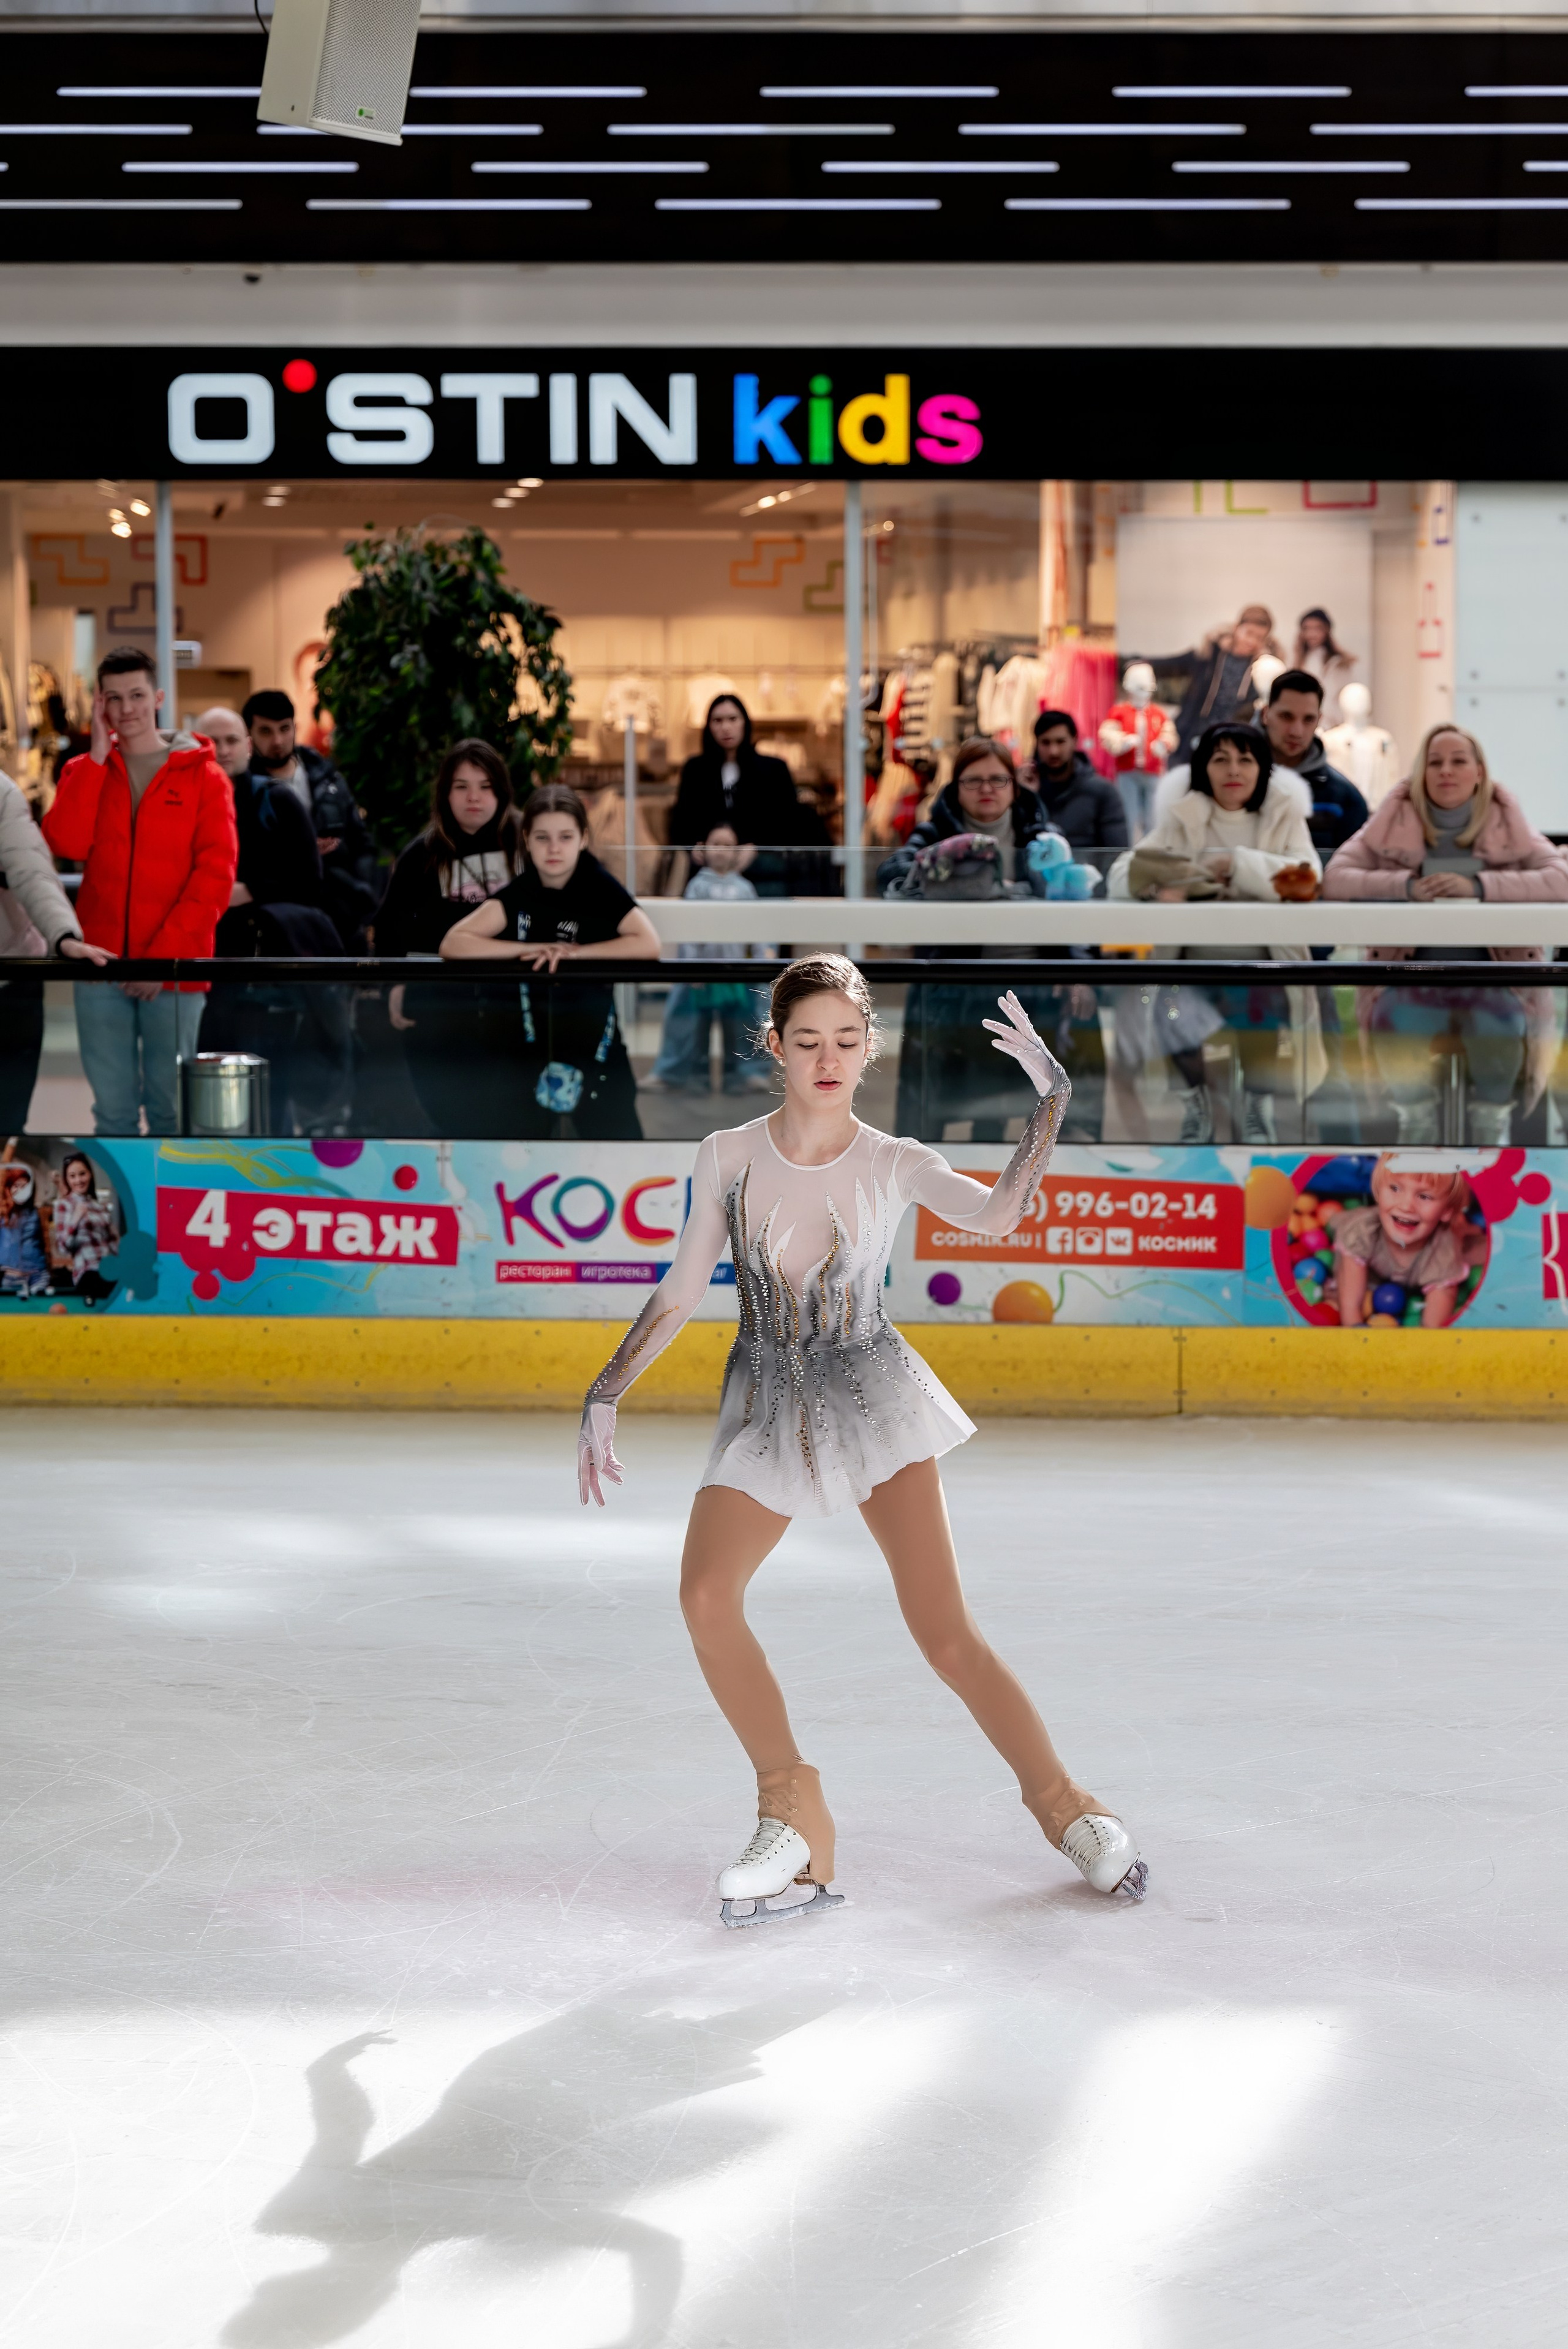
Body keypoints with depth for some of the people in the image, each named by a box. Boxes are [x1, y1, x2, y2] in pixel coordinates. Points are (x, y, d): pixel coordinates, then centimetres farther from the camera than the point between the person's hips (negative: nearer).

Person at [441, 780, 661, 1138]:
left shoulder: (600, 890, -6)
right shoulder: (518, 895, -2)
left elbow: (648, 944, -19)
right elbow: (453, 945, -12)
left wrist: (574, 953, -22)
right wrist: (534, 949, -19)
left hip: (595, 1049, -1)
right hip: (532, 1051, 1)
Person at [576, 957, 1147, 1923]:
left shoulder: (895, 1165, -6)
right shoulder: (729, 1157, -3)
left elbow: (997, 1213, -25)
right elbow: (681, 1291, 5)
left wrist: (1050, 1098, -30)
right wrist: (606, 1396, 3)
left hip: (875, 1403, -2)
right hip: (766, 1410, 2)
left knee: (947, 1631, -10)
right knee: (706, 1592, -20)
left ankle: (1067, 1807, 7)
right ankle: (795, 1817, -7)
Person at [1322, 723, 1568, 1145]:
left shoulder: (1508, 824, 3)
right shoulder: (1396, 821, 3)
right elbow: (1335, 878, -7)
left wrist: (1480, 885, -24)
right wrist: (1405, 885, -22)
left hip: (1491, 978, 0)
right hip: (1415, 977, 1)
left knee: (1499, 1030, -32)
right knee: (1396, 1024, -31)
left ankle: (1492, 1128, -4)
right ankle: (1416, 1124, -3)